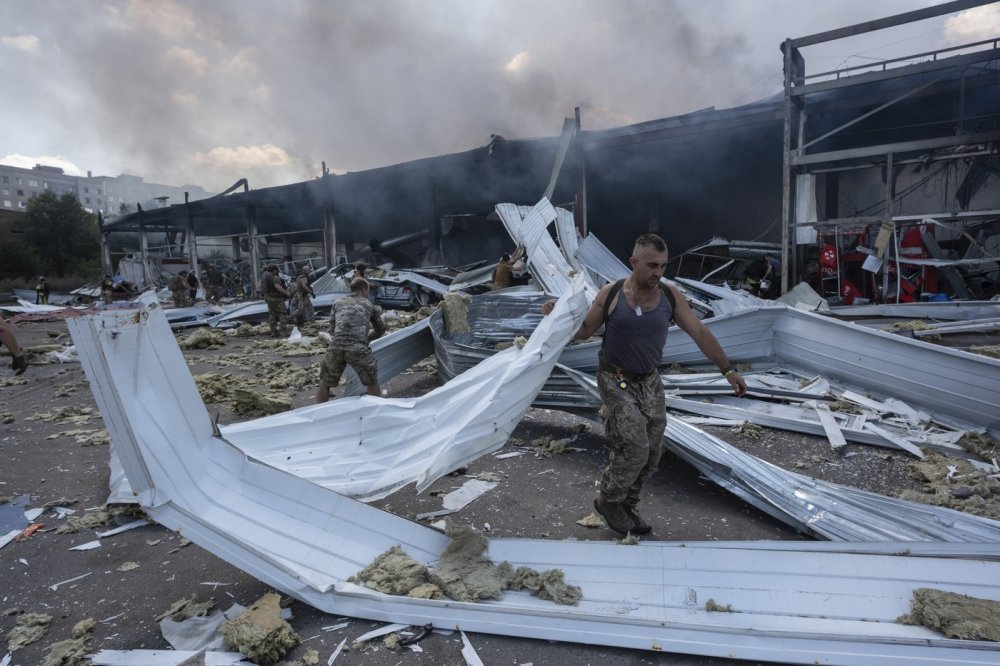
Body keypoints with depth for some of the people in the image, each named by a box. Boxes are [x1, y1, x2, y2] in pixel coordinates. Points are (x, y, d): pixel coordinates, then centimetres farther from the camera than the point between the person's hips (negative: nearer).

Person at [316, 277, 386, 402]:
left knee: (325, 384, 20)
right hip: (358, 349, -1)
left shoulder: (337, 303, 22)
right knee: (372, 382, 21)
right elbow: (380, 330, 31)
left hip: (336, 348, 1)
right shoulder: (370, 305, 19)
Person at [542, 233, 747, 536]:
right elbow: (584, 331, 1)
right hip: (616, 381, -4)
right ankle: (608, 500, 15)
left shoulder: (670, 296, -4)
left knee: (651, 454, 7)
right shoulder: (610, 294, -10)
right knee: (634, 448, -12)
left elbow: (700, 333, 0)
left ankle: (627, 507, 29)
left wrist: (728, 369, 0)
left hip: (649, 382, 4)